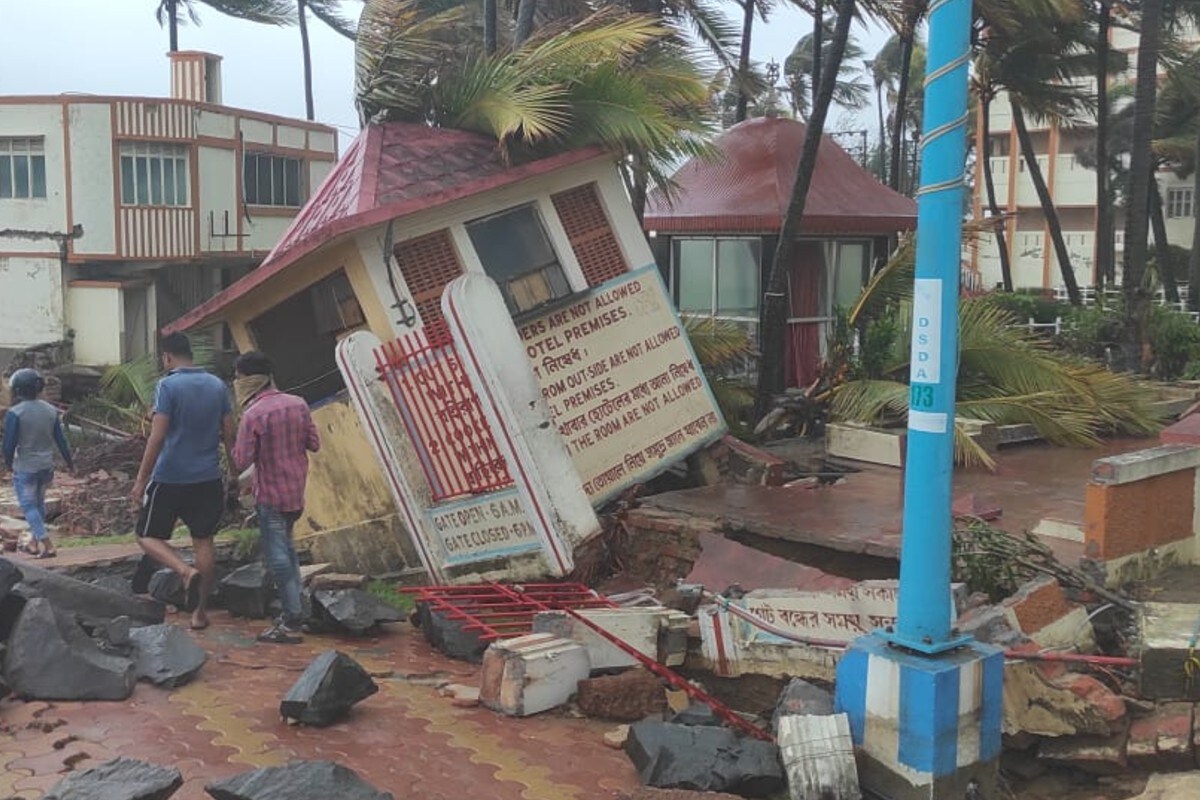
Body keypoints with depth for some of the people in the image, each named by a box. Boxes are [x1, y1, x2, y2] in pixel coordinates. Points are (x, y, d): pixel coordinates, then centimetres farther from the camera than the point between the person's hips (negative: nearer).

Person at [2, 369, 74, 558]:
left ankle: (48, 546, -7)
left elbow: (9, 444, -13)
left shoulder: (15, 413, -16)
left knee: (29, 506, 2)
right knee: (39, 503, 20)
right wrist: (70, 463, 17)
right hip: (46, 467, 5)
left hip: (24, 469, -5)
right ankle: (35, 544, 27)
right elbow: (61, 440, 5)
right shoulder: (51, 411, 0)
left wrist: (8, 463, 7)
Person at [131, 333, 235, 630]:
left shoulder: (168, 386, -11)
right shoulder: (217, 385, 5)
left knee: (148, 536, 9)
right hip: (208, 479, 5)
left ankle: (186, 571, -15)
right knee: (203, 541, 10)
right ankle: (200, 611, 14)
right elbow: (229, 433, 7)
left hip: (169, 478, -5)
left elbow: (157, 437, -16)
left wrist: (140, 480, -11)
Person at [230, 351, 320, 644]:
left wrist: (235, 447, 2)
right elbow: (314, 443, 6)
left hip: (271, 494, -7)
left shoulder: (253, 415, -18)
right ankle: (294, 611, 26)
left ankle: (291, 623, 1)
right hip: (297, 491, 7)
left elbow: (241, 462, -17)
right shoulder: (298, 404, 0)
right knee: (287, 548, 21)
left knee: (278, 556, -1)